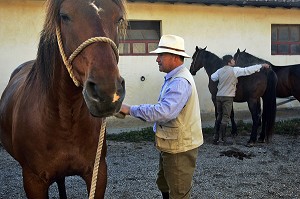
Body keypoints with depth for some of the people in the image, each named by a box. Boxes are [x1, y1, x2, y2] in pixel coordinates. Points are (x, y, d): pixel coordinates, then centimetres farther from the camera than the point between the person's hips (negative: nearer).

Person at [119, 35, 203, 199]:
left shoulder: (180, 82, -26)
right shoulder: (173, 78, 9)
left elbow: (165, 112, -38)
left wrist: (131, 110, -32)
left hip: (180, 149, -10)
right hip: (169, 145, 10)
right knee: (164, 186, 24)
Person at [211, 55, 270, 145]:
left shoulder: (220, 71, 7)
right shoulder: (235, 70, -10)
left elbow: (212, 77, 21)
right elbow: (248, 70, -11)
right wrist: (261, 66, -6)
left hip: (219, 96, 6)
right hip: (227, 97, -6)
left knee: (219, 116, 14)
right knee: (225, 117, -1)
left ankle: (215, 137, 17)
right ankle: (221, 139, 1)